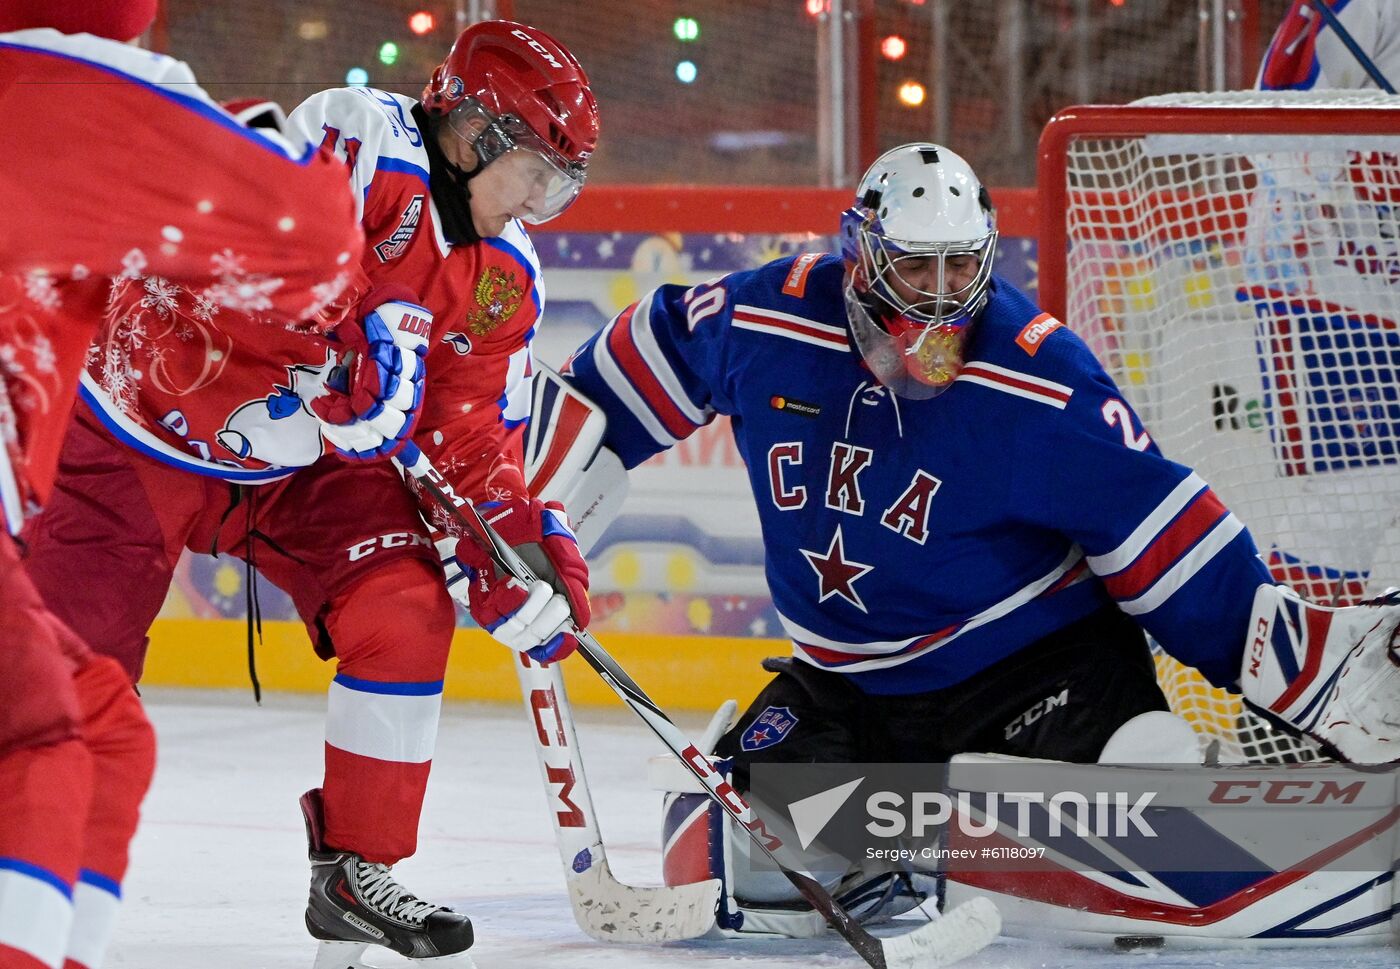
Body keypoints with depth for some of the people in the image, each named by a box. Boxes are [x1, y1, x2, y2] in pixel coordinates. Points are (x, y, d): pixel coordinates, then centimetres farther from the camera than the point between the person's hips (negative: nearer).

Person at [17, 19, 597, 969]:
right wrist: (355, 337, -43)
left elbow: (473, 436, 2)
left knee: (409, 609, -11)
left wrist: (525, 549, -12)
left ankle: (356, 872, 0)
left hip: (304, 459, 7)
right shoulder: (357, 142, -25)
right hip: (151, 417, -6)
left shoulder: (505, 277, 0)